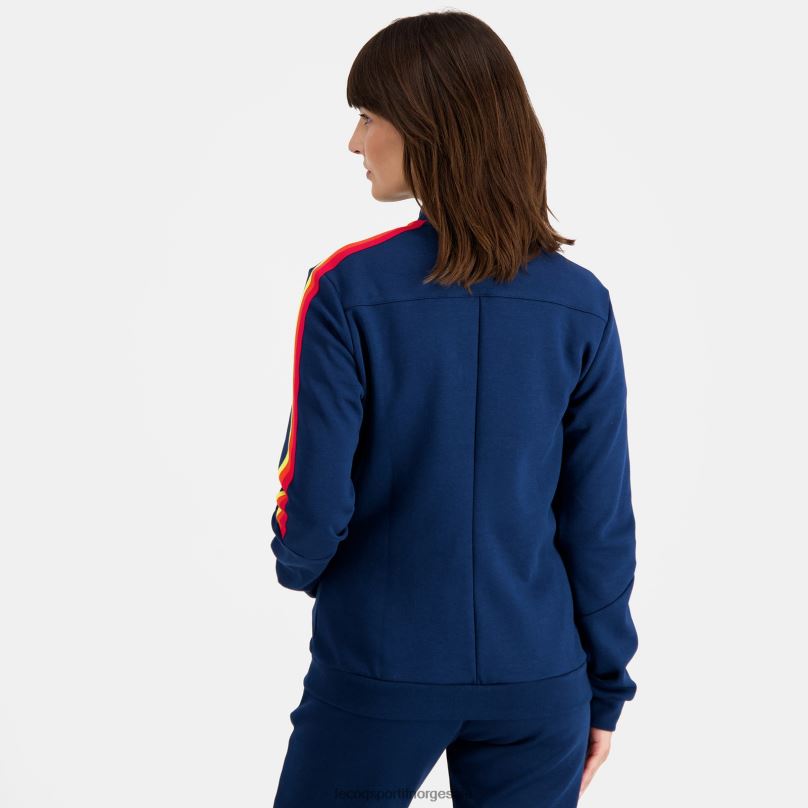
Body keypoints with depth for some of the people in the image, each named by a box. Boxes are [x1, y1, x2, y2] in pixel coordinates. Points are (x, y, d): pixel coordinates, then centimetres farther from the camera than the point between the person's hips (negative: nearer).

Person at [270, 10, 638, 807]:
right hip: (538, 679, 2)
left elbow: (317, 501, -13)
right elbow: (600, 518, -4)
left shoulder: (347, 290, -15)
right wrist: (605, 686, 7)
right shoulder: (582, 303, -7)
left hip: (378, 677, -2)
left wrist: (298, 564, 10)